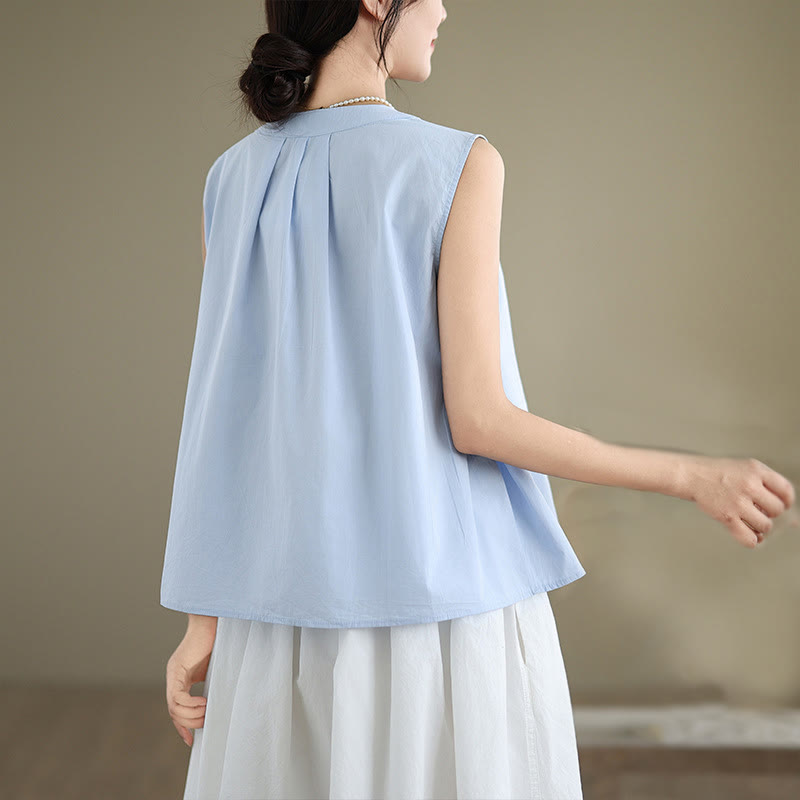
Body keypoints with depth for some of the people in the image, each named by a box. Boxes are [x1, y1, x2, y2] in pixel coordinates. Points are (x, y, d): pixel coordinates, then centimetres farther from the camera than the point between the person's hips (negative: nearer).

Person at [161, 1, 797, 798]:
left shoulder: (233, 180, 4)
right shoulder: (458, 165, -12)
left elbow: (225, 413, 4)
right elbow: (475, 419, -16)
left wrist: (205, 621, 8)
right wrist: (694, 479, -5)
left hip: (300, 609, 5)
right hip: (445, 601, -4)